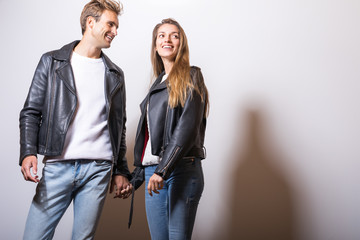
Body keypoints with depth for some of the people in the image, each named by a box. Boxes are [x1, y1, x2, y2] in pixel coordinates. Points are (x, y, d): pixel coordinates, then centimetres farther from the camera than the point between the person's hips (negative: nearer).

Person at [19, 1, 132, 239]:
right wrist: (28, 153, -11)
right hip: (58, 166, -2)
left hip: (99, 169, 2)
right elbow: (31, 112, 3)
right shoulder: (52, 61, 7)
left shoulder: (115, 74, 15)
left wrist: (121, 171, 13)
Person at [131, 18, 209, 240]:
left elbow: (187, 128, -12)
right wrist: (140, 172, 17)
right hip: (152, 171, 6)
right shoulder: (158, 83, 20)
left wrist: (163, 170, -17)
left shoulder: (190, 77, -1)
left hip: (182, 170, -6)